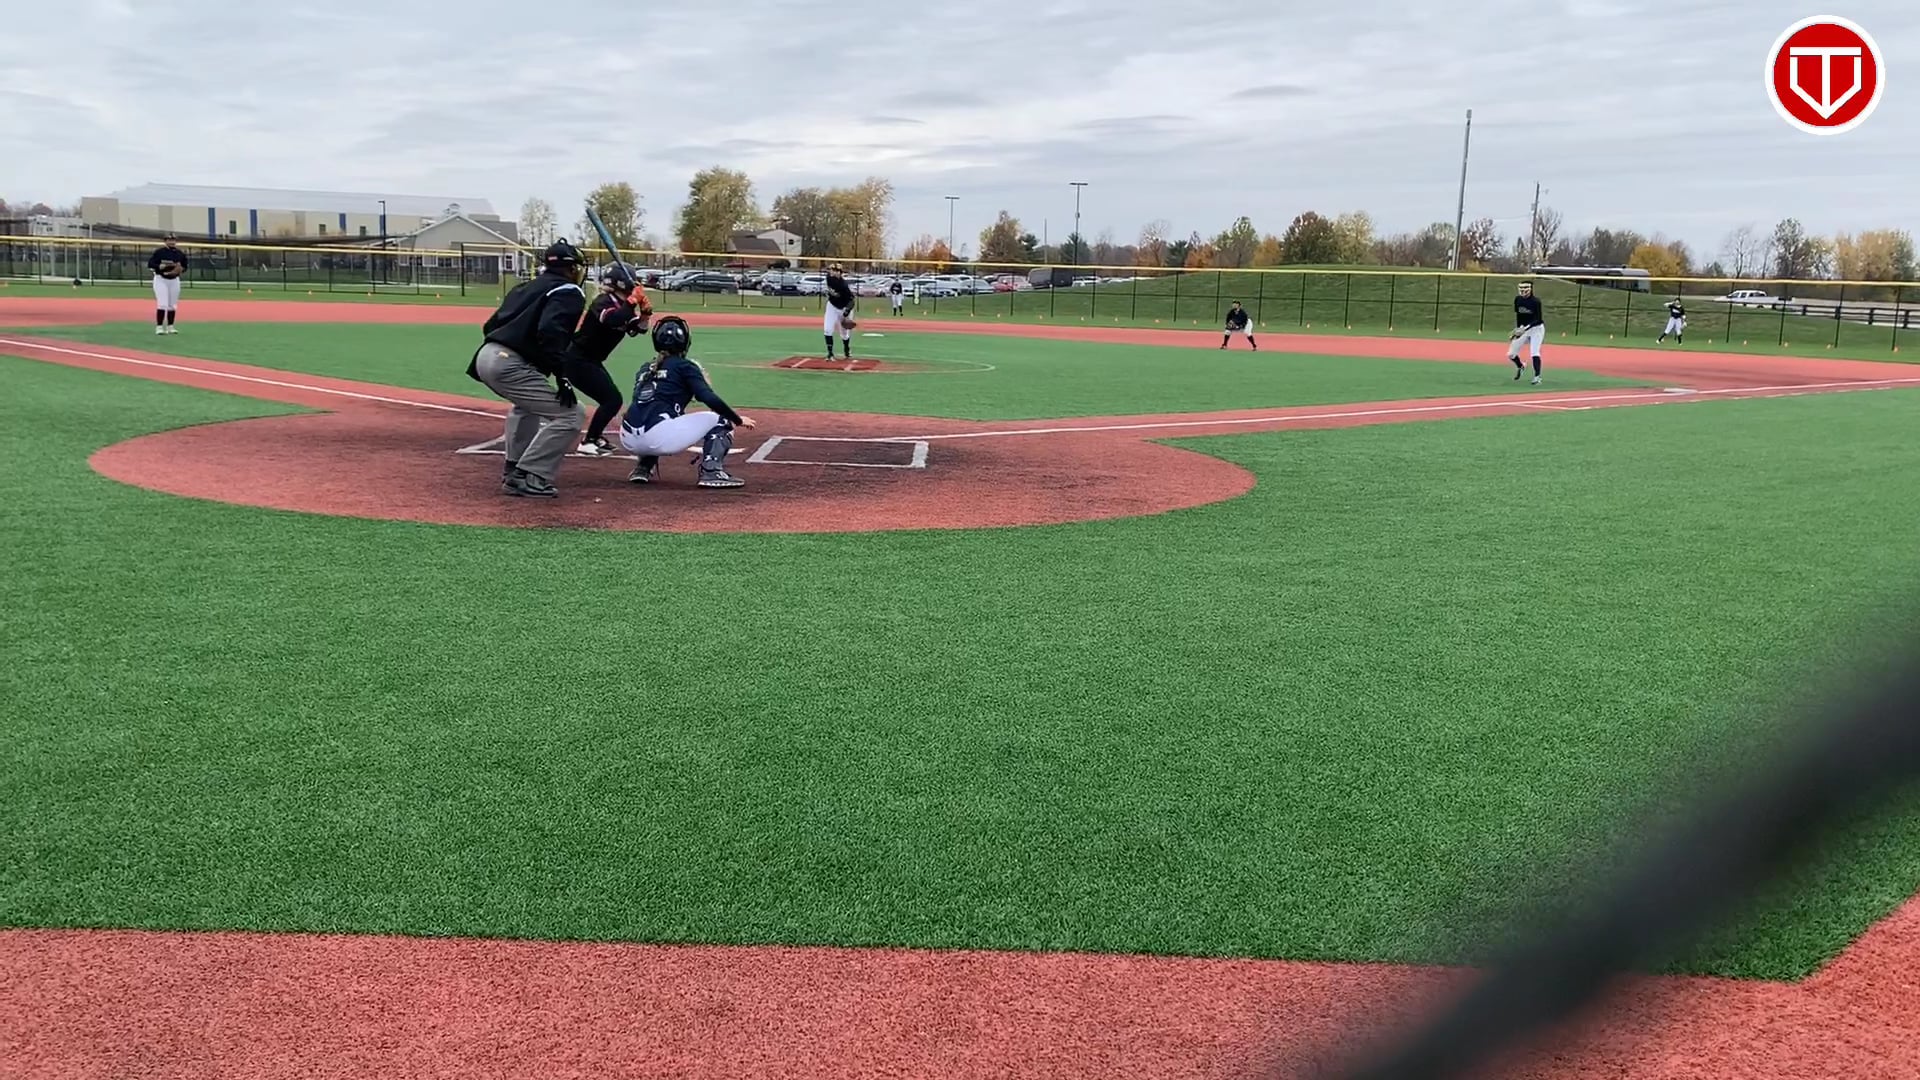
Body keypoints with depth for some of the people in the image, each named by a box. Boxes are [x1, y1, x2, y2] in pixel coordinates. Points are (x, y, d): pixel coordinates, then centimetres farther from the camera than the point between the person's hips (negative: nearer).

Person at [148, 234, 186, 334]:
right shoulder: (159, 252, -6)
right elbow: (150, 264, -7)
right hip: (160, 279, -4)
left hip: (174, 280, 4)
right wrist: (160, 266, -24)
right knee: (162, 304, -13)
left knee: (173, 305, 8)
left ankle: (170, 327, 20)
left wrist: (181, 269, -9)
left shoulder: (181, 254, 5)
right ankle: (159, 327, -9)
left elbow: (185, 267, 13)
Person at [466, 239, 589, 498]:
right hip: (508, 364, -9)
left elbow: (490, 325, 25)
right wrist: (562, 376, -20)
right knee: (568, 415, -6)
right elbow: (549, 331, -19)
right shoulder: (569, 292, 0)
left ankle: (514, 470, 39)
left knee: (528, 403, 37)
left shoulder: (527, 286, 26)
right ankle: (528, 479, -9)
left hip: (486, 355, 9)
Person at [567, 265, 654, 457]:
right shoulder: (603, 302, -21)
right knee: (613, 399, -11)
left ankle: (595, 436, 30)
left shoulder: (621, 305, 5)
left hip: (591, 361, 10)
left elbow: (639, 329, 5)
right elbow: (613, 321, -42)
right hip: (577, 361, -10)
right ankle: (588, 442, -5)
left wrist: (645, 313, -13)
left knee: (611, 399, 18)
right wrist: (633, 302, -35)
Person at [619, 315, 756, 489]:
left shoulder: (646, 369, 24)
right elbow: (709, 398, -6)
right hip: (658, 436, -7)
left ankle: (643, 468, 24)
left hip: (628, 440, 7)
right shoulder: (685, 366, 6)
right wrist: (738, 420, 2)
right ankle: (711, 472, -10)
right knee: (720, 421, 9)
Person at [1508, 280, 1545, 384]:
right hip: (1523, 329, 6)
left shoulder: (1535, 301, -20)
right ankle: (1520, 367, 35)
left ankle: (1537, 377, -15)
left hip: (1537, 328, -6)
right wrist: (1517, 329, 5)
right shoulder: (1518, 299, -3)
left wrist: (1525, 328, -34)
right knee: (1510, 354, 4)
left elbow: (1538, 319, -24)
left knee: (1534, 353, -22)